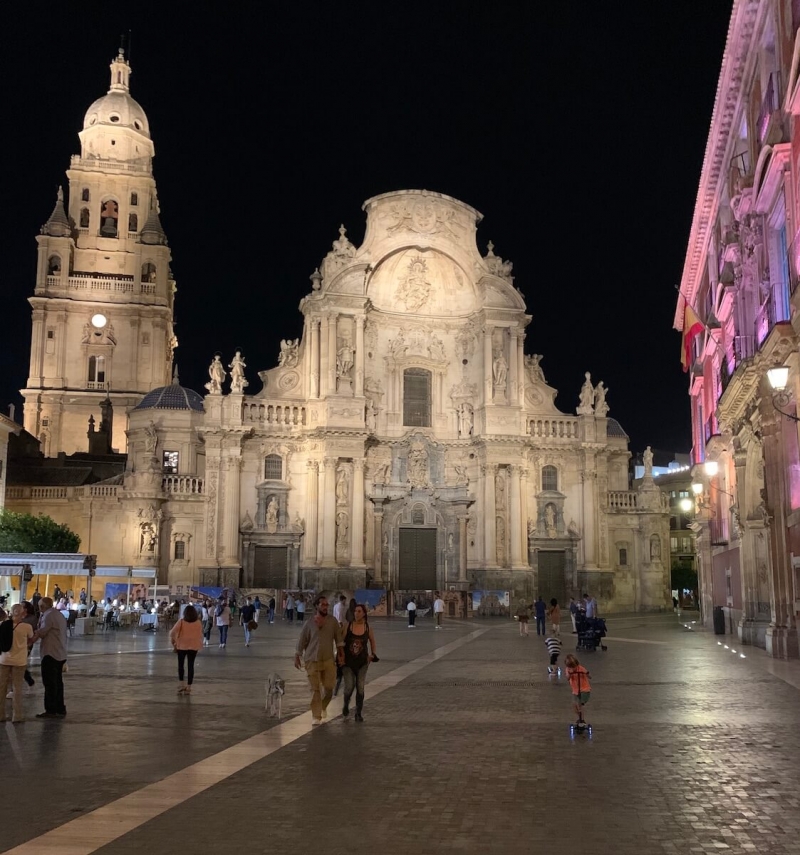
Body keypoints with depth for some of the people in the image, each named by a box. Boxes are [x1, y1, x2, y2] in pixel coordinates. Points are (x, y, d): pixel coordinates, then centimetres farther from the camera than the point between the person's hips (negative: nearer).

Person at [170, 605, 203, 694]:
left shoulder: (181, 622, -8)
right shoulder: (198, 623, -2)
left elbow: (172, 633, -11)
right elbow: (201, 636, 3)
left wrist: (174, 644, 1)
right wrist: (199, 646, 15)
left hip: (182, 646, -1)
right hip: (194, 647, 1)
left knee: (180, 665, 15)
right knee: (191, 666, 7)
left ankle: (181, 684, 9)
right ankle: (188, 687, 7)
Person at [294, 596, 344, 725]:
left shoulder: (332, 621, 0)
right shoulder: (310, 623, -2)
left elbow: (338, 638, 5)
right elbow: (302, 641, 4)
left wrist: (341, 653, 1)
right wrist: (297, 658, 4)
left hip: (328, 660, 2)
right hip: (312, 661, -1)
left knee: (329, 688, 4)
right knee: (315, 689, -2)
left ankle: (323, 707, 33)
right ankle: (316, 716, 6)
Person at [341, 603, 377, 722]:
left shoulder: (368, 628, -4)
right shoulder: (348, 626, -9)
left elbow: (372, 641, 15)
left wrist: (372, 654, 9)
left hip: (362, 661, 1)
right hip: (348, 661, -1)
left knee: (360, 687, 1)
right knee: (349, 687, -8)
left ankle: (358, 713, 14)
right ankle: (346, 705, 24)